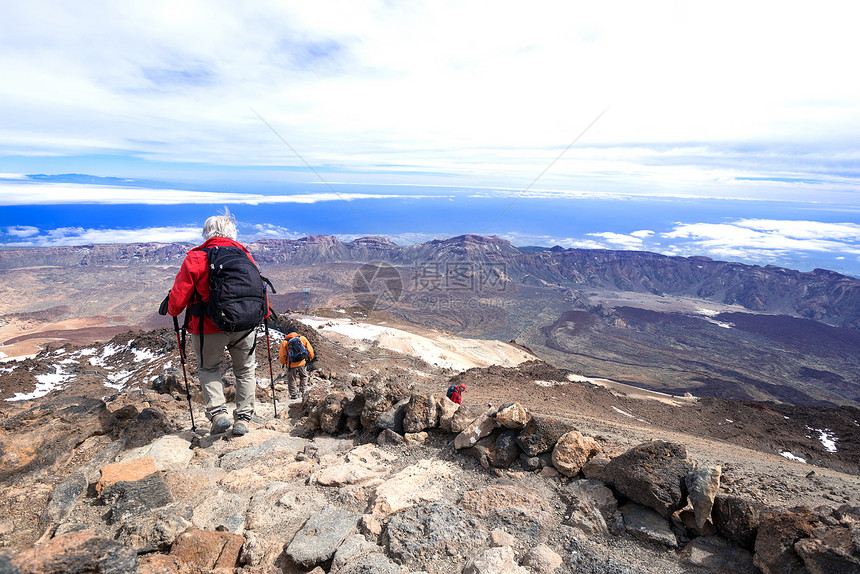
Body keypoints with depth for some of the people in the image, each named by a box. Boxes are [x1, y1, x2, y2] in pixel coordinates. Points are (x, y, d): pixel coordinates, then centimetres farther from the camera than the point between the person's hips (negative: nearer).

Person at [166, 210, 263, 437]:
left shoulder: (195, 258, -7)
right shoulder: (245, 255, 4)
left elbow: (178, 299, -6)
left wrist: (171, 310, 17)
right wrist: (265, 314, 29)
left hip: (210, 328, -2)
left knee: (208, 368, 21)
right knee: (245, 370, 19)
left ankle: (217, 413, 7)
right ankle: (243, 418, 17)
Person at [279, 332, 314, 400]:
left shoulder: (284, 342, 0)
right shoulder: (303, 338, 2)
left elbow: (282, 357, 0)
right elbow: (310, 351, 6)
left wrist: (283, 362, 21)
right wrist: (310, 358, 26)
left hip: (291, 365, -1)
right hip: (302, 363, 1)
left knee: (291, 380, 19)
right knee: (303, 377, 28)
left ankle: (294, 395, 25)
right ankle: (303, 391, 26)